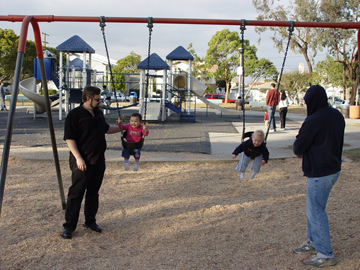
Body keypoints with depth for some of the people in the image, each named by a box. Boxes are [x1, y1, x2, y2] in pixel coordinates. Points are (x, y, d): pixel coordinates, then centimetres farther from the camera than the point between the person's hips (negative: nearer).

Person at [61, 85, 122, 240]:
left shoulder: (98, 113, 12)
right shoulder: (75, 115, -12)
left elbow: (106, 129, 29)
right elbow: (69, 138, -15)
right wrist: (78, 158, -21)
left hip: (98, 161, 7)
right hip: (82, 162, -7)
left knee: (93, 192, 14)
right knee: (76, 194, -3)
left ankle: (90, 221, 27)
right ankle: (69, 227, 5)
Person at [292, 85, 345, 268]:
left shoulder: (313, 120, -22)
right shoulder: (337, 116, 5)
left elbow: (298, 148, -15)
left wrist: (297, 149, 8)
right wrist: (305, 151, 10)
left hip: (319, 173, -9)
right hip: (334, 168, 9)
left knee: (316, 212, 1)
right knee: (314, 208, 22)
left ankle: (326, 255, 9)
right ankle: (313, 242, 35)